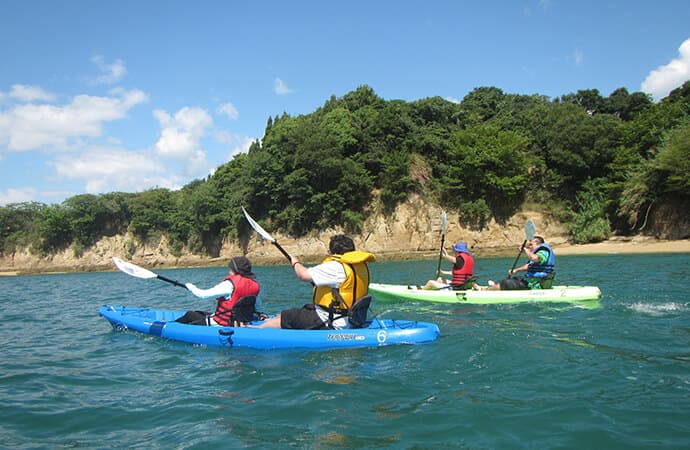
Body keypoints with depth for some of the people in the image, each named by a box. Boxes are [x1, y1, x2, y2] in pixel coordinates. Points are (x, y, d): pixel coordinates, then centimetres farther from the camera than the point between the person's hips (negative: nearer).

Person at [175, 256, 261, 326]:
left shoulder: (230, 284, -21)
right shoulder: (255, 285, -2)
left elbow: (204, 294, -16)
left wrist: (191, 287, 2)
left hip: (221, 324, -8)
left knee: (190, 314, 12)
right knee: (199, 313, 25)